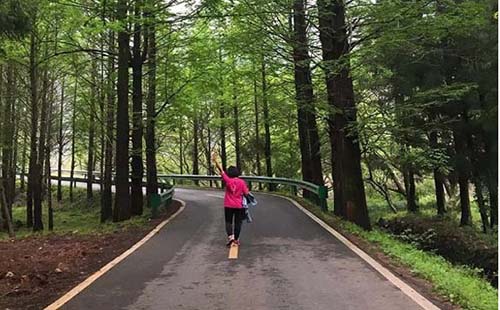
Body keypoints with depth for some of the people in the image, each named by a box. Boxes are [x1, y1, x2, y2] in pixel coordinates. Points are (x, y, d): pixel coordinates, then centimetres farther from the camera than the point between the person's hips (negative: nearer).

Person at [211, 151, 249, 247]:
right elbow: (246, 193, -4)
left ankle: (230, 236, -8)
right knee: (238, 223, 11)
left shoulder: (228, 181, -9)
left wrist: (215, 160, -11)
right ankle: (236, 239, 16)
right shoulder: (242, 182, -7)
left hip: (228, 205, 0)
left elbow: (221, 170, -10)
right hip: (239, 206, 1)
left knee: (228, 222, 11)